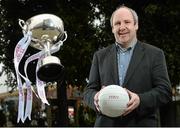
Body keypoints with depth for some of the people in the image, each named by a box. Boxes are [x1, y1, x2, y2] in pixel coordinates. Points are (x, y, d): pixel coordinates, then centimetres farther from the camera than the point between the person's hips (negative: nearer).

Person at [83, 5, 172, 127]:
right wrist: (96, 98, -13)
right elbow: (89, 90, 11)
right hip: (107, 123, 2)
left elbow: (165, 91, 0)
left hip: (143, 123, -2)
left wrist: (140, 100, -19)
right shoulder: (100, 56, 14)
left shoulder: (155, 54, 6)